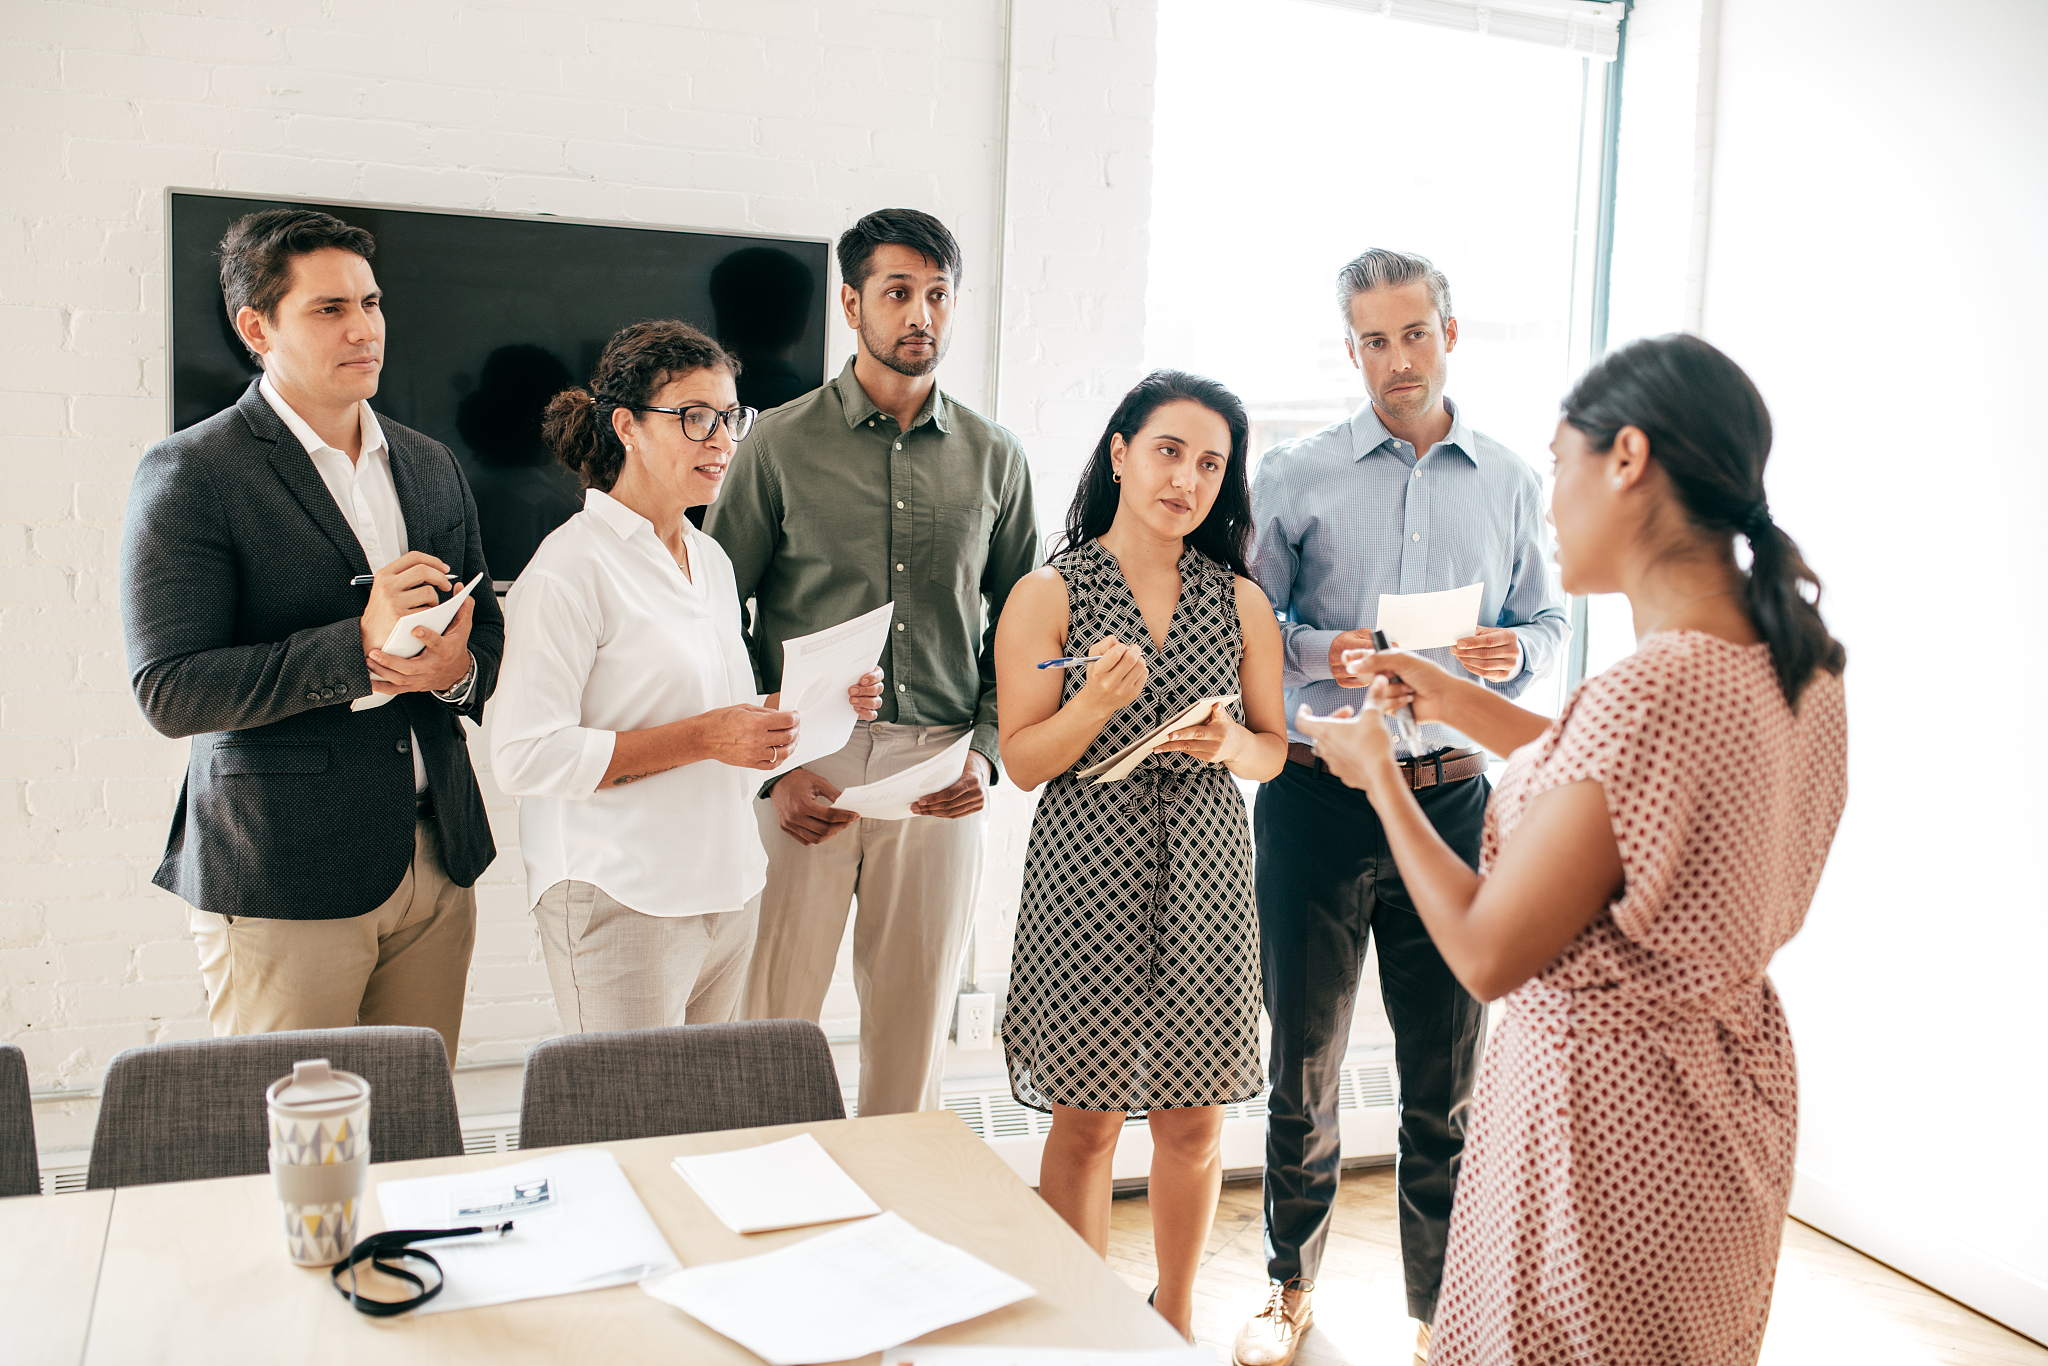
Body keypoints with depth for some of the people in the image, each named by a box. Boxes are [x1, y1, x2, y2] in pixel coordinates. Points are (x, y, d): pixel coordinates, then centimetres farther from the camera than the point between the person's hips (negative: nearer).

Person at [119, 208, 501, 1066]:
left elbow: (487, 630, 19)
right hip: (281, 878, -5)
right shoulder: (189, 474, -6)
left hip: (437, 860, 6)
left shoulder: (431, 467, 13)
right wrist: (358, 647, -21)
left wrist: (459, 668, -5)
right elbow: (169, 691, -13)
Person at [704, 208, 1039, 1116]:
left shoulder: (994, 458, 9)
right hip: (806, 769, -2)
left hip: (941, 775, 2)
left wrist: (985, 752, -1)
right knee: (773, 1021, 2)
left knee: (916, 1024, 10)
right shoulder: (782, 443, 2)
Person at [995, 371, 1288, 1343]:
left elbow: (1275, 749, 12)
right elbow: (1022, 762, -5)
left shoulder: (1241, 602, 7)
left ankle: (1176, 1317, 32)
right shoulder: (1048, 595, -2)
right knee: (1086, 1121, 6)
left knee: (1194, 1122, 11)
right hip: (1090, 877, -3)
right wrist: (1097, 702, -22)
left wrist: (1231, 744, -10)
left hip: (1207, 879, 3)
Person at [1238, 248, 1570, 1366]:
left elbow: (1547, 622, 13)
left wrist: (1516, 655, -8)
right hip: (1316, 798, -1)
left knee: (1445, 1067, 7)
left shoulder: (1509, 481, 10)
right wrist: (1326, 654, -16)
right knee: (1304, 1057, 9)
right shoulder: (1294, 476, 3)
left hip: (1451, 798, 2)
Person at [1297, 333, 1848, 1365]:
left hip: (1604, 1102, -8)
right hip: (1733, 1110, 9)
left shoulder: (1652, 693, -31)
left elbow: (1488, 956, -23)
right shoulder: (1802, 670, -4)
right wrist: (1460, 703, 16)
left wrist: (1377, 771, -10)